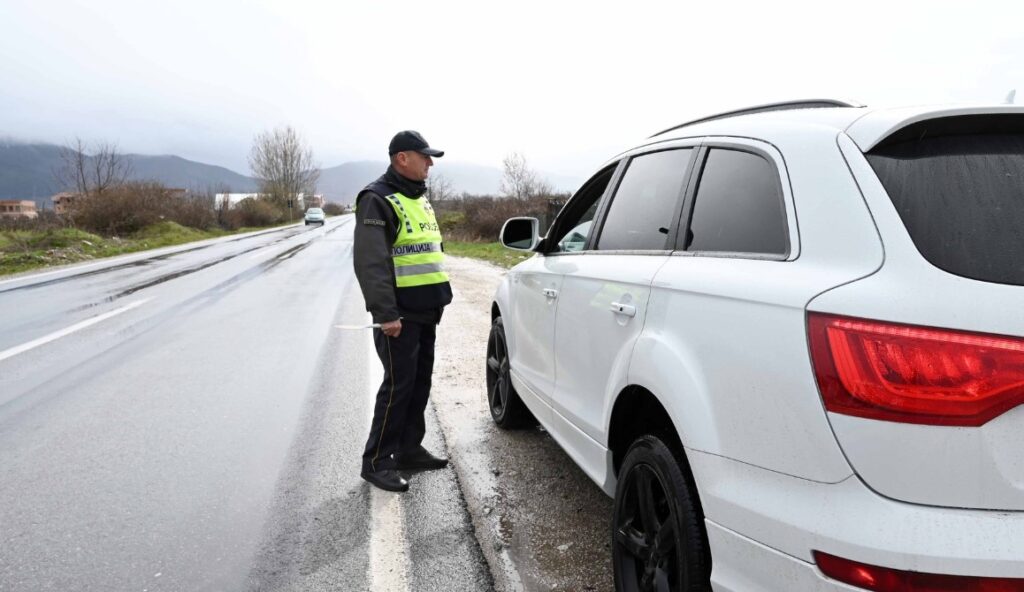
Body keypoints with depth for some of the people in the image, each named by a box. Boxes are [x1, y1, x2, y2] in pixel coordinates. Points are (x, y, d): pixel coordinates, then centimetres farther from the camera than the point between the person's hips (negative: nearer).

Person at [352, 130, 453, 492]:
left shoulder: (419, 197, 17)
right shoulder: (378, 200, -12)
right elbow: (370, 262, -20)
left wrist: (439, 299, 21)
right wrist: (385, 313, -24)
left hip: (425, 312, 9)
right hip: (399, 314, -9)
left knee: (420, 382, 13)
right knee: (398, 385, -5)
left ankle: (409, 450, 25)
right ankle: (377, 462, 6)